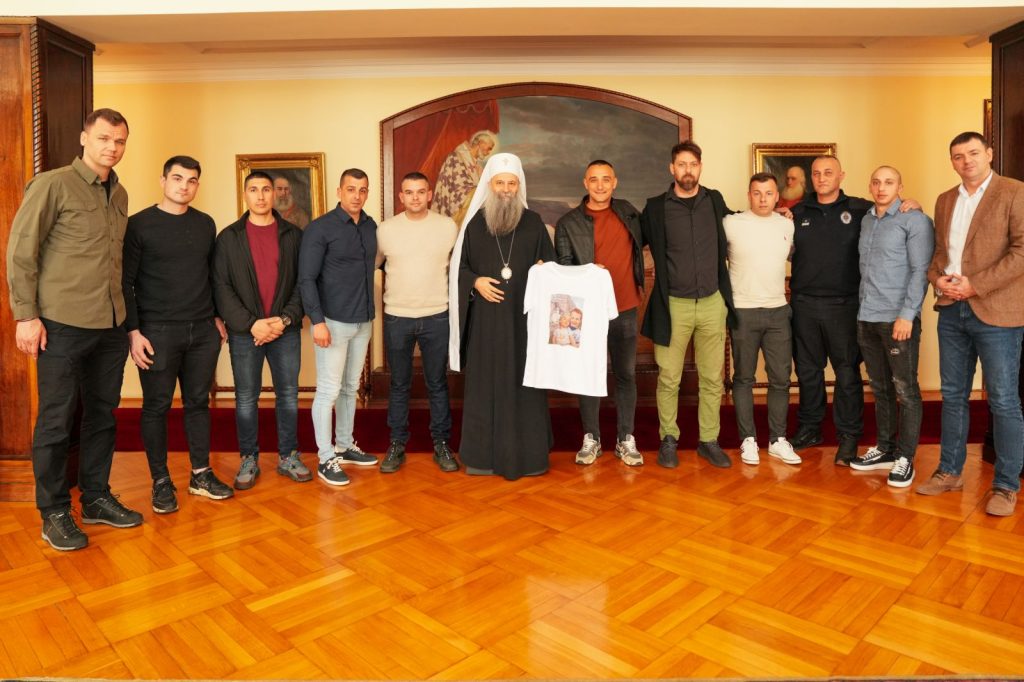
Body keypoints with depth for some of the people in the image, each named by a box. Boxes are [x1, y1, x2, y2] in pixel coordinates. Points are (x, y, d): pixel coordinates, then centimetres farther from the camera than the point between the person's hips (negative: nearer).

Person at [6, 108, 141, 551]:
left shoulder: (119, 194, 13)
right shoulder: (52, 185, -5)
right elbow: (20, 251, -7)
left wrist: (125, 314, 10)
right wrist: (26, 315, -11)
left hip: (111, 326, 6)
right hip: (63, 326, -6)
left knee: (102, 416, 13)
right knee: (56, 421, 4)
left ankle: (96, 498, 27)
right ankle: (54, 513, 17)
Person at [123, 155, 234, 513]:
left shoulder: (206, 224, 10)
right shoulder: (139, 224, -3)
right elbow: (125, 281, -4)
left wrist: (217, 316, 13)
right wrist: (133, 331, -10)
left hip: (203, 331, 4)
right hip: (157, 332, -4)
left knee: (198, 402, 10)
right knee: (157, 406, 3)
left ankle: (201, 474, 20)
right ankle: (161, 481, 15)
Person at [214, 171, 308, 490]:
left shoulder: (293, 235, 5)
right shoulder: (229, 237, 3)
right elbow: (221, 287, -2)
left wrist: (285, 319, -10)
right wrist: (250, 323, -13)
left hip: (285, 329, 1)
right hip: (244, 332, -1)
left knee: (288, 394, 8)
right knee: (246, 398, 7)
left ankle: (288, 456, 21)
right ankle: (248, 460, 20)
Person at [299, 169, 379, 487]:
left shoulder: (371, 226, 8)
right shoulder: (320, 228, -8)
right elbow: (307, 278, -11)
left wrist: (370, 313, 10)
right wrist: (317, 321, -18)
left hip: (363, 321, 6)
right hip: (333, 321, -6)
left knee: (351, 387, 15)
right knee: (328, 391, -2)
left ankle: (344, 446, 28)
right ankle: (325, 459, 9)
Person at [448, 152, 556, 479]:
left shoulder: (533, 223, 5)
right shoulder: (474, 223, 4)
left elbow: (551, 265, 10)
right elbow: (457, 266, 9)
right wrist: (475, 282, -9)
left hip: (524, 317, 0)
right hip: (485, 319, 0)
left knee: (525, 382, 4)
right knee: (484, 384, 4)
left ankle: (529, 453, 16)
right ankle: (482, 454, 16)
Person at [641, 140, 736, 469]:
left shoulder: (715, 200, 8)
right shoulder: (656, 207, 0)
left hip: (712, 303, 3)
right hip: (673, 305, -2)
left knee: (712, 378, 8)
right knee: (668, 378, 2)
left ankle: (709, 440, 21)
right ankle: (668, 439, 18)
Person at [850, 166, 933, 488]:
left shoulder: (915, 220, -3)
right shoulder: (866, 220, 14)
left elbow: (921, 271, -10)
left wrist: (907, 315, -17)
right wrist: (862, 308, 10)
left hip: (898, 318, -6)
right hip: (867, 317, 6)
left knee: (905, 390, 0)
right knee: (880, 388, 13)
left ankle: (905, 457, 10)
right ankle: (885, 449, 24)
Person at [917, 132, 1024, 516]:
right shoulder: (944, 200, 14)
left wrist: (975, 285, -16)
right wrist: (937, 278, -1)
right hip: (951, 311, 6)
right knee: (953, 395, 12)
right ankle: (949, 472, 23)